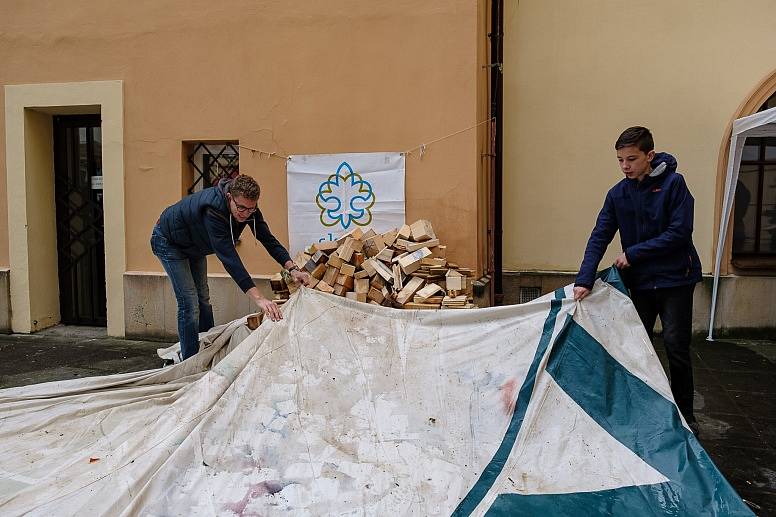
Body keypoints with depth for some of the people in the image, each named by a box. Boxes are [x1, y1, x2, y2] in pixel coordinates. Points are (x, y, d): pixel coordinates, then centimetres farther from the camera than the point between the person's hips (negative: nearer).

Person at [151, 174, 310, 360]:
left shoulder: (247, 206, -22)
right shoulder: (213, 209, -43)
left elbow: (268, 238, -16)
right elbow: (228, 257, -50)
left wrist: (292, 268, -31)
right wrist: (258, 298, -55)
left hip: (195, 245, 8)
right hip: (168, 241, -7)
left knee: (203, 298, 13)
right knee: (189, 303, -12)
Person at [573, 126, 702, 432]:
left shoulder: (673, 183, -12)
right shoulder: (618, 194, 0)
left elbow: (679, 232, -17)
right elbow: (599, 237, -5)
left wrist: (633, 253, -15)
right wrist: (584, 280, -16)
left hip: (675, 279, -4)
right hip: (640, 281, 4)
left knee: (676, 346, -3)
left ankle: (685, 415, 14)